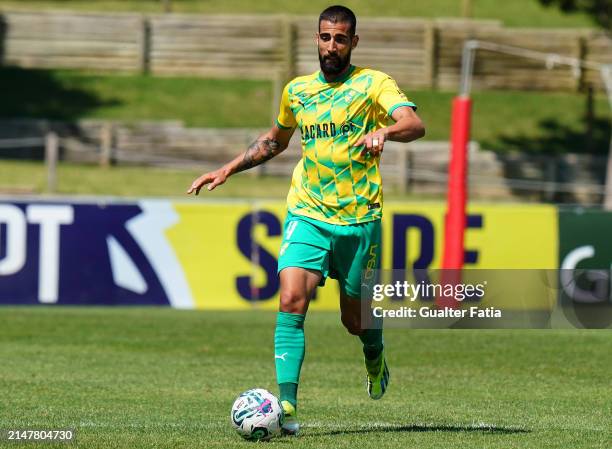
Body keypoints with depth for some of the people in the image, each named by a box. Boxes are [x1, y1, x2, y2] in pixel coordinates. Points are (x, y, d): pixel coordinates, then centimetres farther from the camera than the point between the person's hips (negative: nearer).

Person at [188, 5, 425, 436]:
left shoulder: (373, 83, -2)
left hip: (359, 217, -2)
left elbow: (416, 125, -19)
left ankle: (375, 356, 45)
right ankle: (287, 405, -21)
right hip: (307, 213, 2)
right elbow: (275, 139, 30)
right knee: (292, 299, -19)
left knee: (356, 317, 7)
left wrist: (384, 130, -40)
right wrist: (228, 170, 21)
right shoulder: (297, 91, 11)